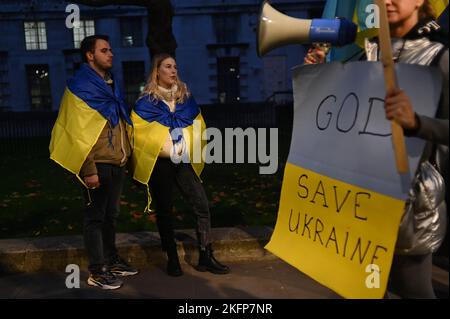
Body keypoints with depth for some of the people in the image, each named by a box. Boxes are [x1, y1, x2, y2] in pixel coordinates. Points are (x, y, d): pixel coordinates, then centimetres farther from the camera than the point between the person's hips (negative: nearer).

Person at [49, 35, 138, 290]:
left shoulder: (110, 84, 16)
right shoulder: (81, 87, -8)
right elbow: (78, 132, -14)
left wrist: (126, 156, 13)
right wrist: (88, 170, -18)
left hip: (117, 163, 7)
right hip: (98, 165, -7)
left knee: (111, 214, 15)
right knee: (96, 216, 1)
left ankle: (112, 260, 28)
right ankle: (97, 271, 11)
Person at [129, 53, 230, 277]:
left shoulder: (186, 97, 10)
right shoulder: (146, 101, -1)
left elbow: (197, 124, 16)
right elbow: (139, 132, -2)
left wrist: (188, 146, 4)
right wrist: (163, 147, -5)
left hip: (184, 161, 3)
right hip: (159, 163, -3)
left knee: (202, 207, -4)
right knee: (164, 210, 5)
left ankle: (205, 258, 8)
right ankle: (172, 259, 19)